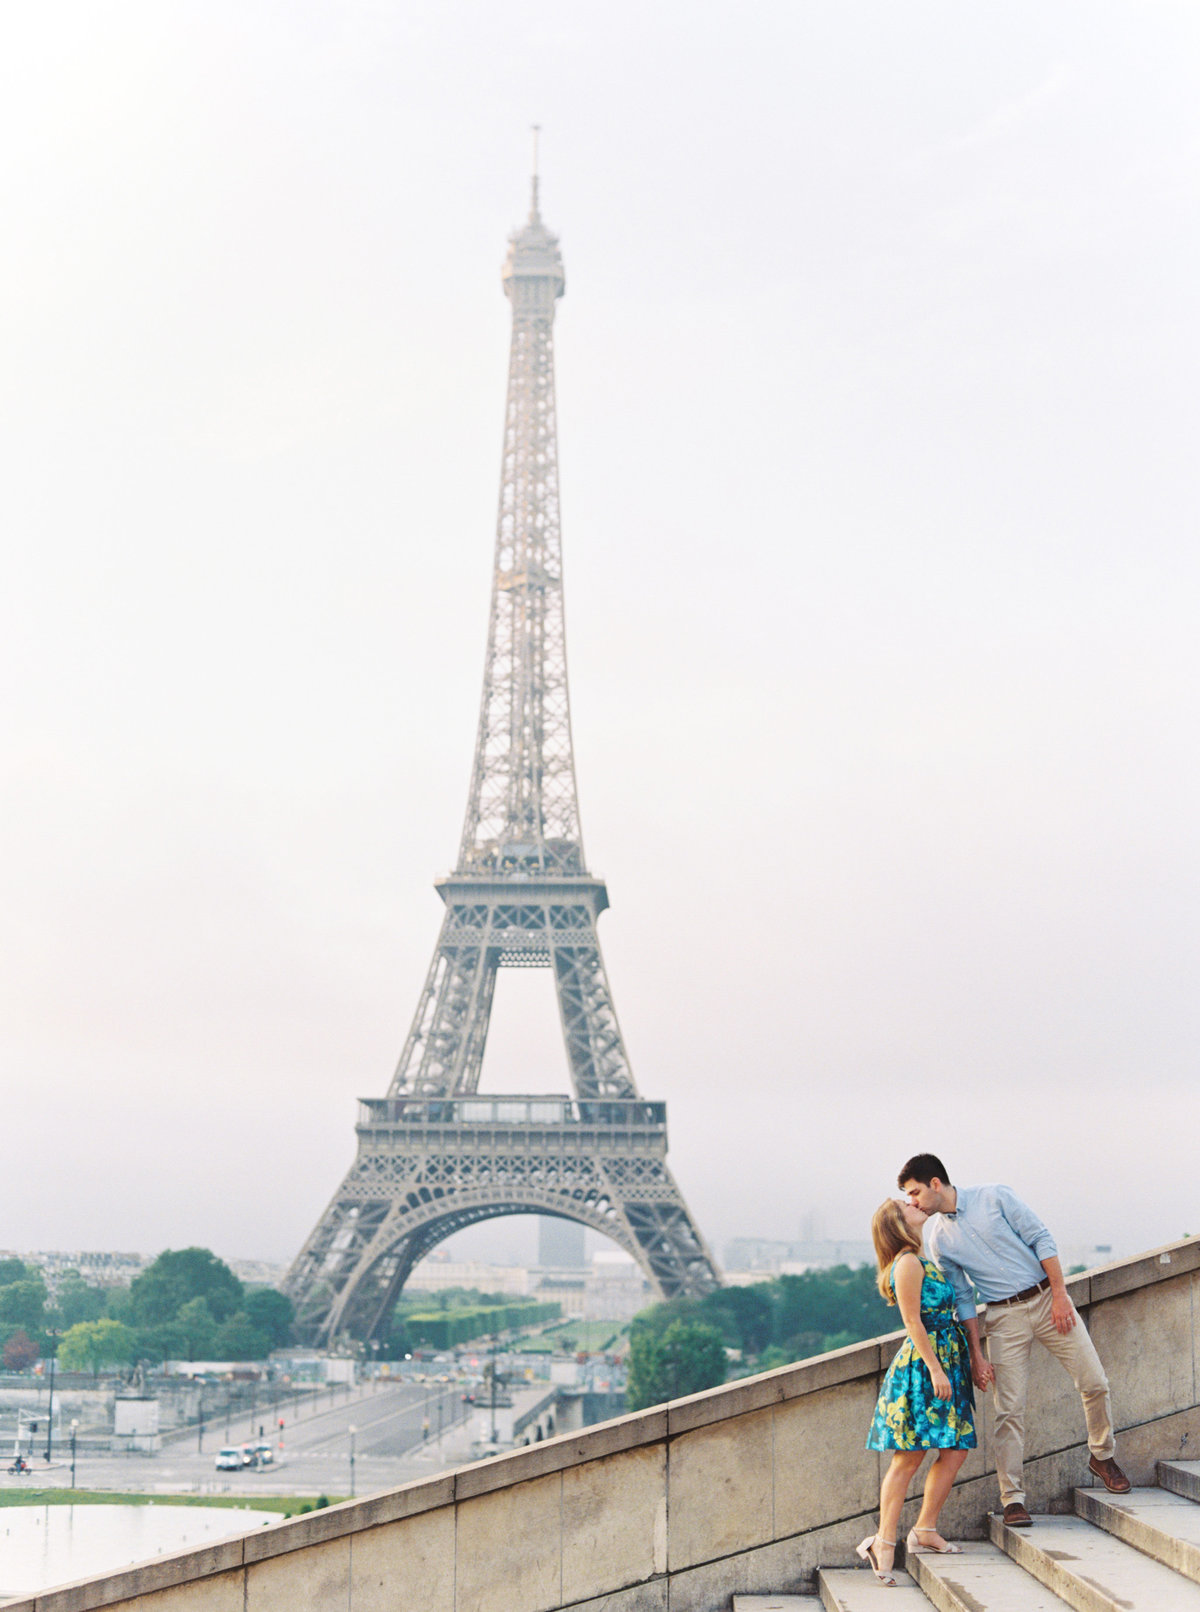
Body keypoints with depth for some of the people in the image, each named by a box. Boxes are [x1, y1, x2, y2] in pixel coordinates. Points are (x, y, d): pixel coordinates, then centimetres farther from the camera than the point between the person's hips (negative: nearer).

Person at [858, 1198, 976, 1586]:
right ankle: (884, 1542, -7)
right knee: (909, 1457, -9)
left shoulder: (922, 1261, 18)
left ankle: (925, 1530, 14)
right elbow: (912, 1321, -15)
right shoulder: (908, 1263, -11)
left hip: (946, 1361, 9)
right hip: (921, 1365, -9)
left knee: (955, 1450, 7)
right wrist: (935, 1369, -19)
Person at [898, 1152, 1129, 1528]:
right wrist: (976, 1354, 2)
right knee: (1009, 1409, -6)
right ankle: (1012, 1498, 0)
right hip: (1004, 1317, 1)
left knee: (1094, 1383, -2)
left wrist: (1060, 1294, -12)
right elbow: (962, 1297, 6)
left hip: (1047, 1298, -1)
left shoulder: (995, 1197, -6)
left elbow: (1041, 1240, -5)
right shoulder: (937, 1238, 2)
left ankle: (1102, 1456, 22)